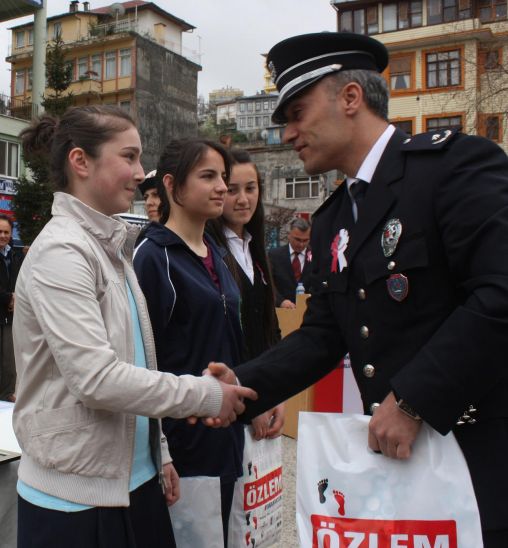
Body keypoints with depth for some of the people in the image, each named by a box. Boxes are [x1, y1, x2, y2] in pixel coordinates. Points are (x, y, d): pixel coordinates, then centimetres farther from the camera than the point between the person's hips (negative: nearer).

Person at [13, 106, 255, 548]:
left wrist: (159, 453, 13)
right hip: (77, 497, -7)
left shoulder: (109, 246, 8)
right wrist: (207, 396, -17)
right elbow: (97, 377, -23)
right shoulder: (61, 251, -17)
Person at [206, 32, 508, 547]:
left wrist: (413, 399, -21)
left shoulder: (455, 161, -12)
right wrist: (243, 385, -5)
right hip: (393, 452, 7)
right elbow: (322, 333, 8)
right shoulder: (330, 221, 11)